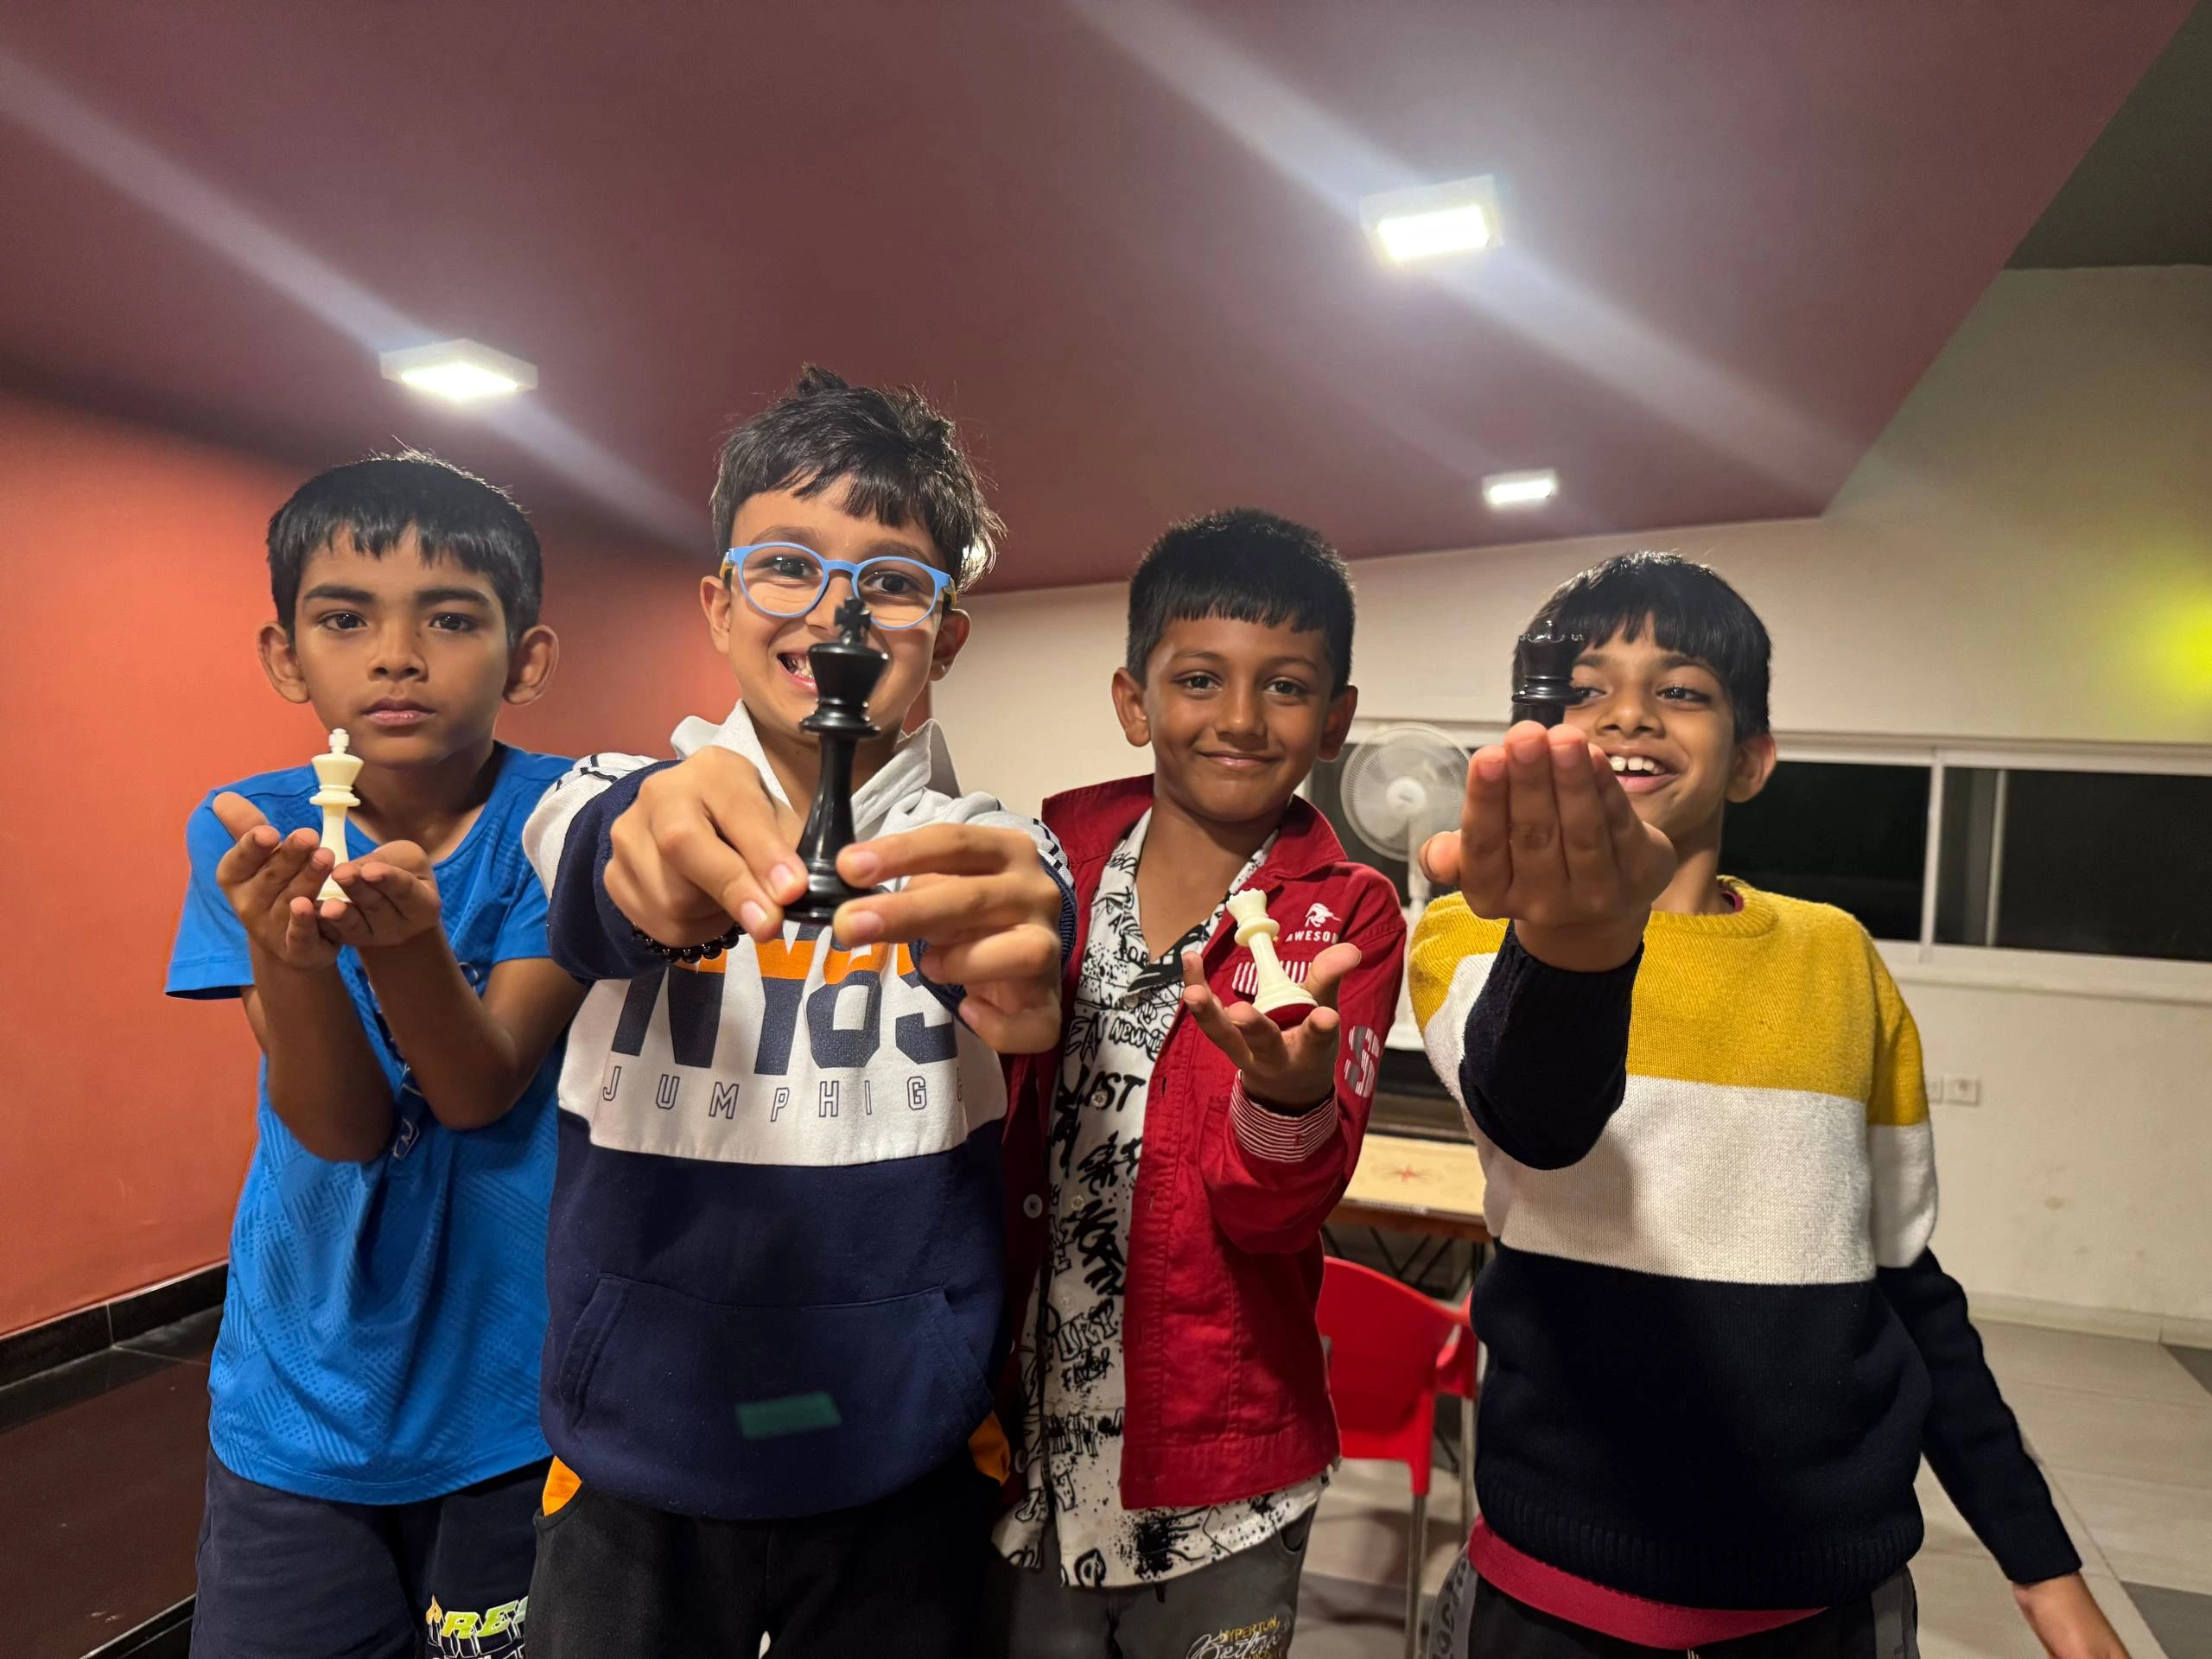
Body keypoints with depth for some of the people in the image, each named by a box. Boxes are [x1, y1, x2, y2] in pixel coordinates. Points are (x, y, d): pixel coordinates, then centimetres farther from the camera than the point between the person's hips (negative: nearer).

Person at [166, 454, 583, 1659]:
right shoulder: (247, 833, -8)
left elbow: (481, 1089, -19)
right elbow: (340, 1127, -15)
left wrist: (407, 938, -38)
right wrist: (290, 952, -35)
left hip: (519, 1391, -1)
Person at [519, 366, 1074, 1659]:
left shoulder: (987, 856, -4)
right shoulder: (614, 806, -3)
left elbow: (1033, 959, -25)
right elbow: (591, 878, -25)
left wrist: (1019, 981, -48)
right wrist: (654, 860, -48)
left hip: (905, 1469, 1)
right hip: (634, 1466, 0)